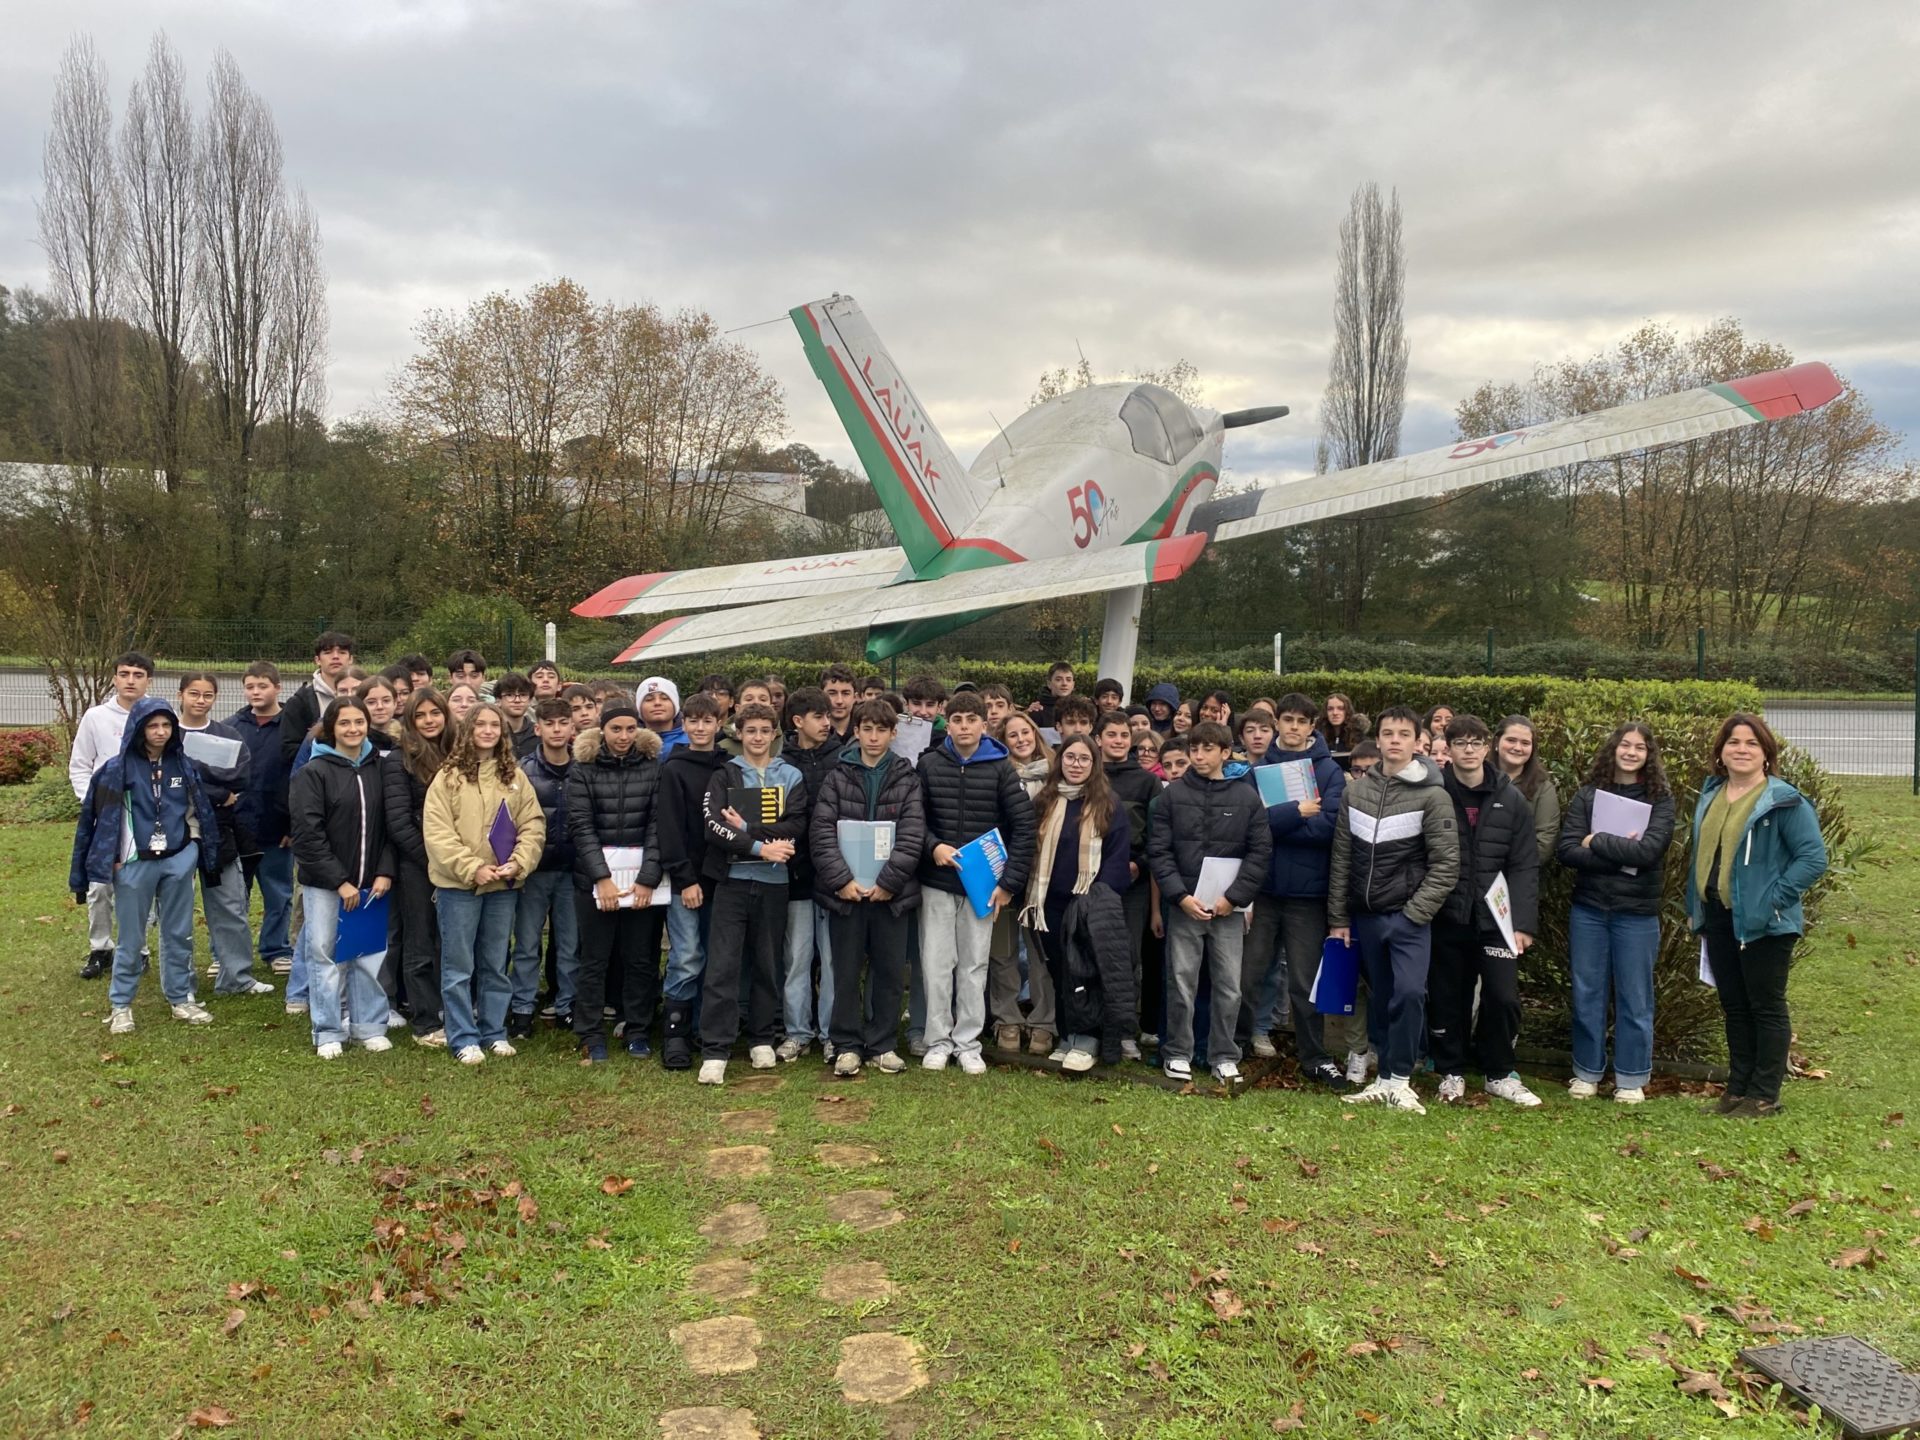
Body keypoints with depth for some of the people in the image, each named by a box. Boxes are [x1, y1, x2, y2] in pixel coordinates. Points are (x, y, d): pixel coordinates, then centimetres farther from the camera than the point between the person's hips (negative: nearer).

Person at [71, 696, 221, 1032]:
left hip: (178, 862, 3)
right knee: (131, 939, 7)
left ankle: (181, 999, 22)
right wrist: (110, 860, -5)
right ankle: (121, 1006, 19)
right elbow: (97, 816, -4)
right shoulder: (117, 768, -8)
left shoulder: (183, 765, 3)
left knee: (179, 935, 11)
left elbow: (201, 810, 9)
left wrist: (202, 852, 7)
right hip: (135, 865, -3)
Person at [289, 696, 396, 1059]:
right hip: (324, 884, -3)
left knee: (370, 955, 7)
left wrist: (385, 872, -5)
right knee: (326, 956, 4)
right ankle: (328, 1032, 16)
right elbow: (308, 835, -11)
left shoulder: (378, 769, 6)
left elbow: (389, 825, 7)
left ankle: (369, 1025, 20)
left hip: (370, 883, 3)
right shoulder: (314, 773, -6)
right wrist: (340, 881, -14)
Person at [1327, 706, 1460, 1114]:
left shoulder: (1433, 795, -5)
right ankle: (1384, 1079, 20)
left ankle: (1400, 1080, -1)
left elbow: (1446, 865, -7)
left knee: (1409, 992, -15)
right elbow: (1341, 858, 9)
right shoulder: (1356, 790, 7)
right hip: (1365, 916, 4)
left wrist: (1415, 914, -11)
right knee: (1379, 999, 10)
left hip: (1408, 917, -4)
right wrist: (1338, 919, 7)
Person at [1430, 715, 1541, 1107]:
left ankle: (1499, 1074, 19)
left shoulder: (1511, 799, 3)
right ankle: (1451, 1072, 26)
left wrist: (1523, 922, -5)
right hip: (1446, 917, -1)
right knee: (1447, 999, 8)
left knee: (1503, 996, -2)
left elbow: (1525, 866, 1)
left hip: (1495, 917, 1)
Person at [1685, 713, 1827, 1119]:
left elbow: (1813, 858, -15)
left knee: (1766, 1007, 4)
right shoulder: (1711, 795, 10)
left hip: (1763, 924, -7)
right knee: (1734, 1006, 14)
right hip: (1718, 918, 7)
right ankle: (1738, 1086, 25)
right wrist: (1695, 906, 13)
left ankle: (1765, 1095, 13)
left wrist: (1773, 899, -19)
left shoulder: (1784, 801, -11)